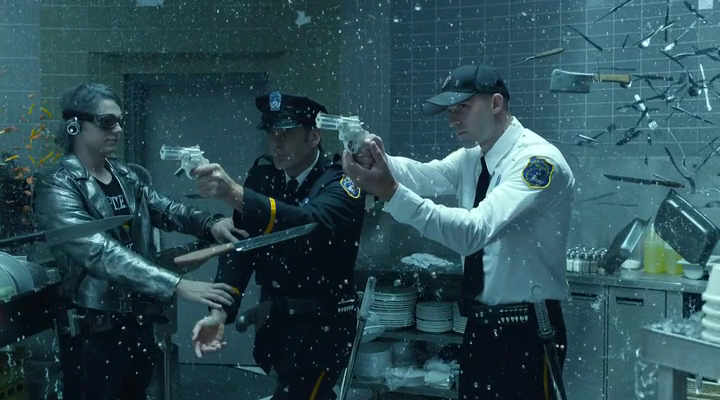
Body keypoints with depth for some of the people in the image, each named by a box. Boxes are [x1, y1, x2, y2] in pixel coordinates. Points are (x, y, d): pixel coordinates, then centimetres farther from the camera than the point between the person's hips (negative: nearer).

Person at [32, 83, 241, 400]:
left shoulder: (123, 174, 7)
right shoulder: (56, 185, -17)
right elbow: (100, 252, -28)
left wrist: (209, 224, -20)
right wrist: (176, 285, -35)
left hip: (138, 319, 7)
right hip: (93, 330, -7)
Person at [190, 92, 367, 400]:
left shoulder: (341, 182, -15)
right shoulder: (264, 173, 1)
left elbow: (313, 225, -36)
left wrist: (235, 194, -47)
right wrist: (219, 311, -19)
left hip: (322, 327, -6)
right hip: (275, 321, 6)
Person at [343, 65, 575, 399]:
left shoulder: (538, 160, -19)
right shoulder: (472, 158, 9)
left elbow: (475, 231, -31)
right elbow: (427, 176, -9)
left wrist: (392, 193, -39)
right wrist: (376, 158, -29)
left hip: (526, 331, -8)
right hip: (480, 327, 8)